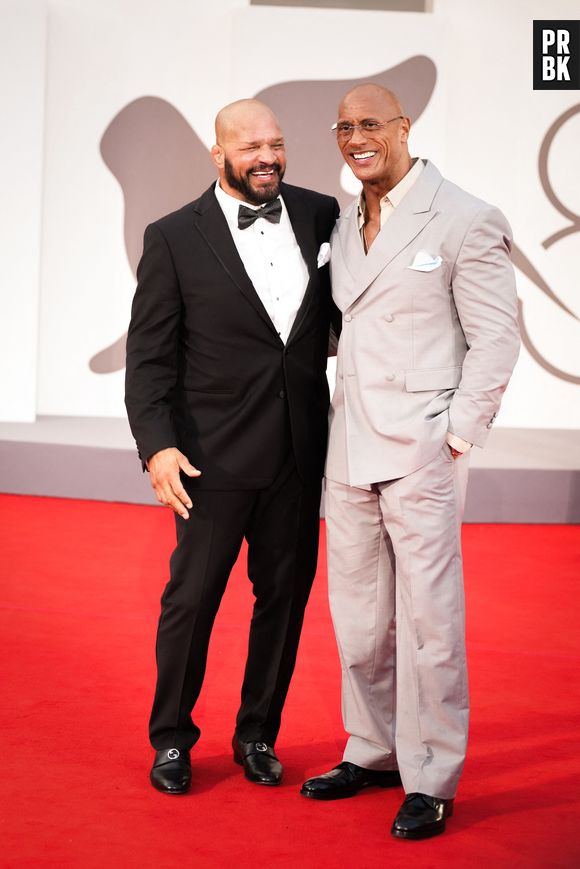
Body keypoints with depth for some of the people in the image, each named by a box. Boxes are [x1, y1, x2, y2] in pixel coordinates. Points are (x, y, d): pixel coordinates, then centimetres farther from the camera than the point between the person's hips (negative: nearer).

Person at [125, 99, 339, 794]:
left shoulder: (320, 215, 3)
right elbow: (149, 354, -5)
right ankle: (171, 738, 24)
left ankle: (258, 734, 29)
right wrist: (158, 445, -15)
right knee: (191, 599, 5)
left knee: (285, 595, 12)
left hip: (300, 451, 3)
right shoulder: (174, 238, -5)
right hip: (215, 453, -3)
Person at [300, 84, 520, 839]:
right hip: (350, 451, 7)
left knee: (427, 620, -2)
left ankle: (430, 782, 9)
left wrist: (457, 436, -11)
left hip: (421, 451, -6)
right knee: (358, 617, 13)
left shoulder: (465, 221, -7)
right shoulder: (344, 225, 13)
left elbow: (496, 338, -7)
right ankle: (374, 752, 28)